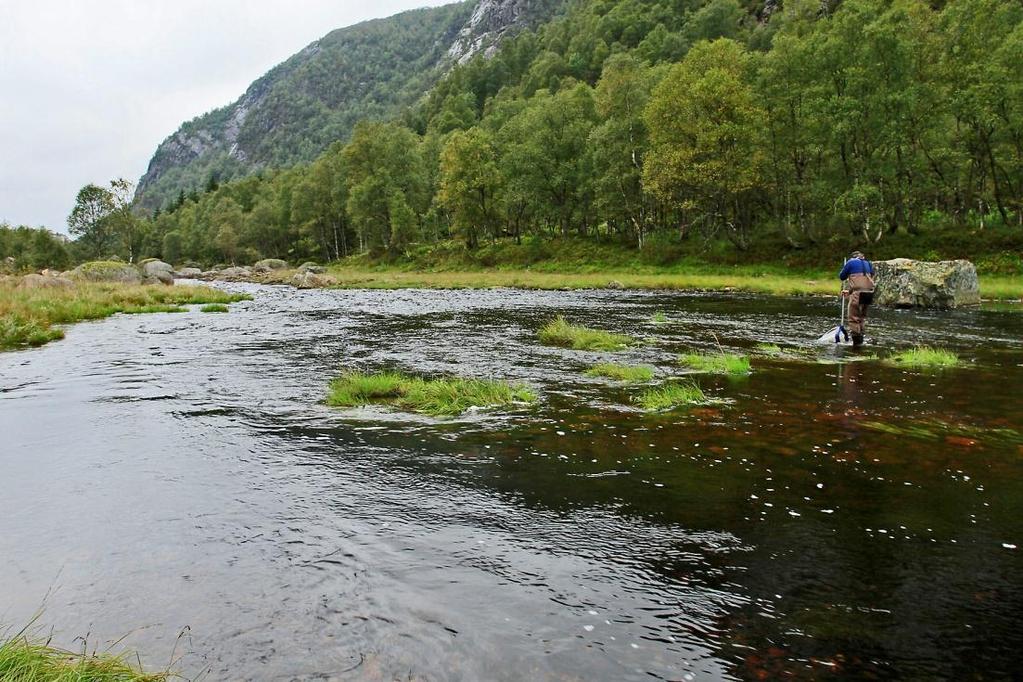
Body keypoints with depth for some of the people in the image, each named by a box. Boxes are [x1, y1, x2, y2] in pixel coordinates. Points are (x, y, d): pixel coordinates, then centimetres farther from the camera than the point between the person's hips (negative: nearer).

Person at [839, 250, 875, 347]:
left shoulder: (851, 262, 4)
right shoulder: (868, 263, 21)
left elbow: (841, 276, 10)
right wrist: (849, 291, 26)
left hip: (857, 293, -6)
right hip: (869, 292, 6)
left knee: (854, 318, 0)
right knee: (862, 317, 19)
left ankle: (856, 340, -4)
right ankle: (860, 339, 22)